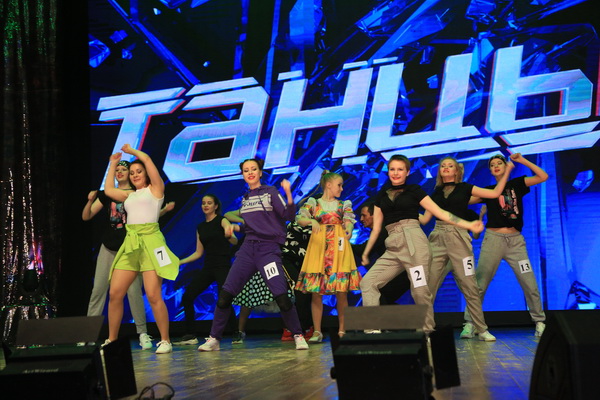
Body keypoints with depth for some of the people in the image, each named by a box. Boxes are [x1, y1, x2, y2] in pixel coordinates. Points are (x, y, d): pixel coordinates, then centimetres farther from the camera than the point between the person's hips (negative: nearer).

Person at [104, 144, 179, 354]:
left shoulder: (155, 189, 7)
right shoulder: (129, 196, 23)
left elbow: (146, 158, -1)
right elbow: (108, 190, 30)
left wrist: (131, 150, 16)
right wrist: (113, 165, 36)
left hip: (150, 240, -6)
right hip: (130, 243, 6)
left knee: (153, 295, -12)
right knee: (115, 294, -1)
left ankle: (165, 341, -2)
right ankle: (111, 340, 10)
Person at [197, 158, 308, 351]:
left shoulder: (271, 192, 2)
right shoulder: (244, 198, 17)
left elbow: (289, 215, -8)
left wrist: (288, 193, -23)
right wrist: (234, 227, 9)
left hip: (268, 248, -5)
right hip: (247, 248, 5)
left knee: (281, 296, -15)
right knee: (225, 293, -4)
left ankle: (298, 336, 2)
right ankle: (214, 339, 6)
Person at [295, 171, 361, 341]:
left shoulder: (344, 205, 15)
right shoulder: (313, 203, 10)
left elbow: (349, 222, 3)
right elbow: (299, 219, -1)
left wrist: (348, 232, -20)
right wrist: (311, 221, -22)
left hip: (338, 248, 1)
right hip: (318, 247, -1)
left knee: (341, 292, -3)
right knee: (316, 292, -3)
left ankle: (342, 331, 6)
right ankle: (317, 332, 2)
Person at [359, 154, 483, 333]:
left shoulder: (414, 190, 8)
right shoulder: (381, 195, 19)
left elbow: (440, 212, 5)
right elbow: (376, 227, 22)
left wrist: (468, 225, -2)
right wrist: (365, 253, 21)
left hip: (413, 241, -4)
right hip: (392, 247, 5)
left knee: (419, 290, -8)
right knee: (367, 282, -8)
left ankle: (426, 332, 6)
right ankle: (373, 329, -9)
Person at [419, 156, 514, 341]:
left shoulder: (465, 188, 9)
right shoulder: (436, 193, 16)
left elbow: (495, 193, 6)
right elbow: (424, 218, 14)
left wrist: (507, 171, 4)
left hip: (458, 237, -2)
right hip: (438, 238, 2)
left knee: (469, 286, -4)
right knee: (428, 286, -4)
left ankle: (482, 330, 3)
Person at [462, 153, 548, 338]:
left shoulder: (517, 184, 11)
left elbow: (543, 177, 1)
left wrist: (522, 160, -1)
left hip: (516, 240, 0)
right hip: (493, 238, 0)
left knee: (530, 284, -3)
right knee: (479, 284, -6)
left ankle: (540, 323, 9)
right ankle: (469, 324, -3)